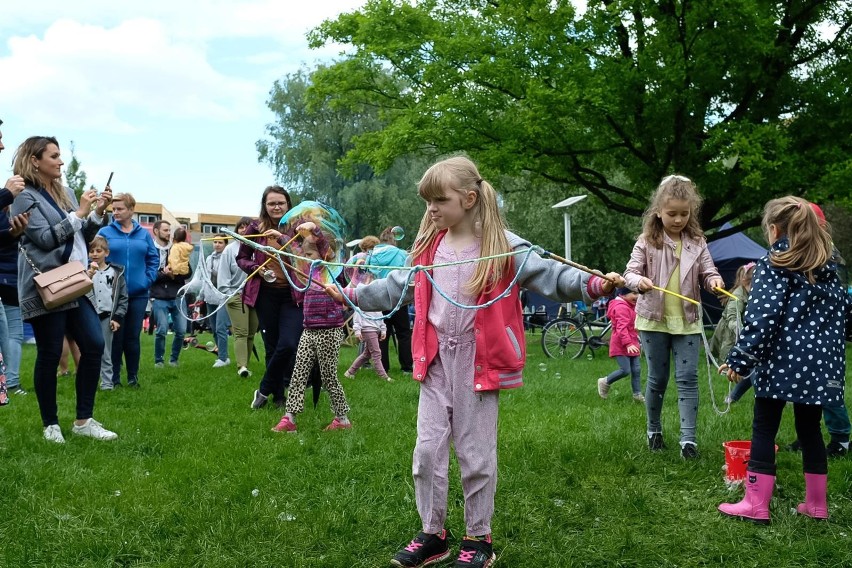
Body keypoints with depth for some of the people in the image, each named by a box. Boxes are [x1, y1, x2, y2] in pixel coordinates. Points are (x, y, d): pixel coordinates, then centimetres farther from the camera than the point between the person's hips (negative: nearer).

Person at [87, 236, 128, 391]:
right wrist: (88, 276, -23)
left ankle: (107, 383, 10)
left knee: (106, 353, 6)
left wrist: (117, 318, -2)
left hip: (107, 317, 0)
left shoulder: (116, 272, 5)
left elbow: (123, 297, 5)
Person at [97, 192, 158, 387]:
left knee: (133, 336, 8)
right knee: (115, 336, 4)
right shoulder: (105, 232, -1)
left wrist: (148, 279, -2)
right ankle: (114, 377, 13)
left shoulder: (144, 234, 5)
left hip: (138, 293, 2)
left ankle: (133, 376, 17)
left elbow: (153, 259, 8)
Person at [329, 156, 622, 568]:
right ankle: (432, 535, 23)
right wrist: (352, 294, 15)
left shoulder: (503, 246, -8)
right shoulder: (428, 247, 6)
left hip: (478, 361, -4)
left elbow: (550, 276, -13)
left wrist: (594, 285, -28)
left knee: (477, 454, 7)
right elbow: (396, 287, 17)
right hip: (435, 361, 4)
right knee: (428, 450, 8)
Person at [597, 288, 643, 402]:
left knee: (636, 370, 6)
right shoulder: (621, 308, -18)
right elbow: (622, 328, -26)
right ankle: (605, 382, 10)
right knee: (625, 370, -12)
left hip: (631, 344, 10)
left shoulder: (630, 307, 17)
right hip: (621, 346, -10)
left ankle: (637, 394, 12)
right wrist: (628, 344, -33)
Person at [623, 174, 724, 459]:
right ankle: (654, 430, 28)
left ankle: (688, 438, -2)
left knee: (688, 378, -3)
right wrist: (639, 281, -29)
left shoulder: (697, 242, 2)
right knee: (657, 378, 10)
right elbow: (630, 272, -7)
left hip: (687, 320, 1)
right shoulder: (647, 241, -5)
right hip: (654, 319, -1)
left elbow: (707, 271, 4)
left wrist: (714, 280, -20)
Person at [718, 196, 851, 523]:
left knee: (764, 428, 0)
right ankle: (816, 504, 20)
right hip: (822, 363, 7)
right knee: (810, 428, 15)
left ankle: (756, 504, 1)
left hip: (783, 360, -6)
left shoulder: (774, 265, -7)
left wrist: (740, 359, -15)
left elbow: (762, 317, -17)